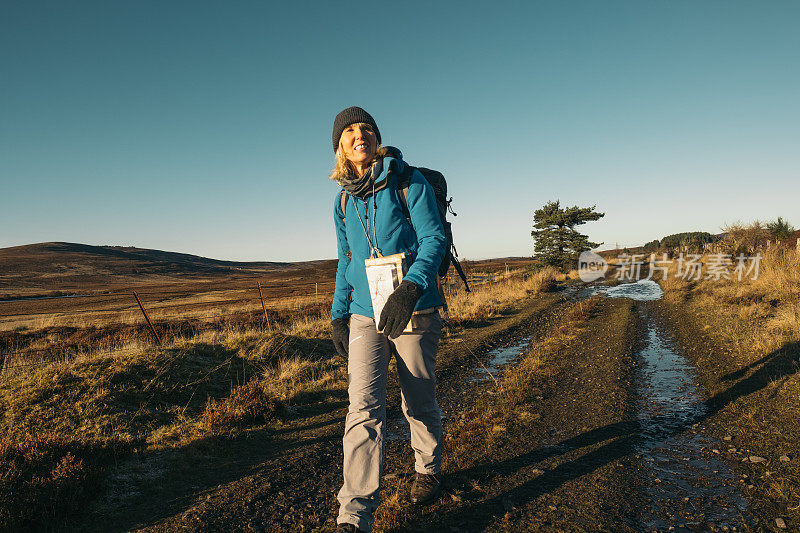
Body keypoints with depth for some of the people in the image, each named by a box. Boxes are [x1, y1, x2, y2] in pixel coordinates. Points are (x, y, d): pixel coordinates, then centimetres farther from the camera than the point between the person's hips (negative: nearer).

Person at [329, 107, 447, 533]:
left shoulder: (410, 183, -4)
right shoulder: (343, 199, 11)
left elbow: (434, 239, -13)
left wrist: (409, 288, -29)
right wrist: (338, 315, 13)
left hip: (415, 311, -3)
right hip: (364, 316, 3)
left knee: (419, 402, 10)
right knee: (363, 408, -8)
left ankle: (428, 470, 38)